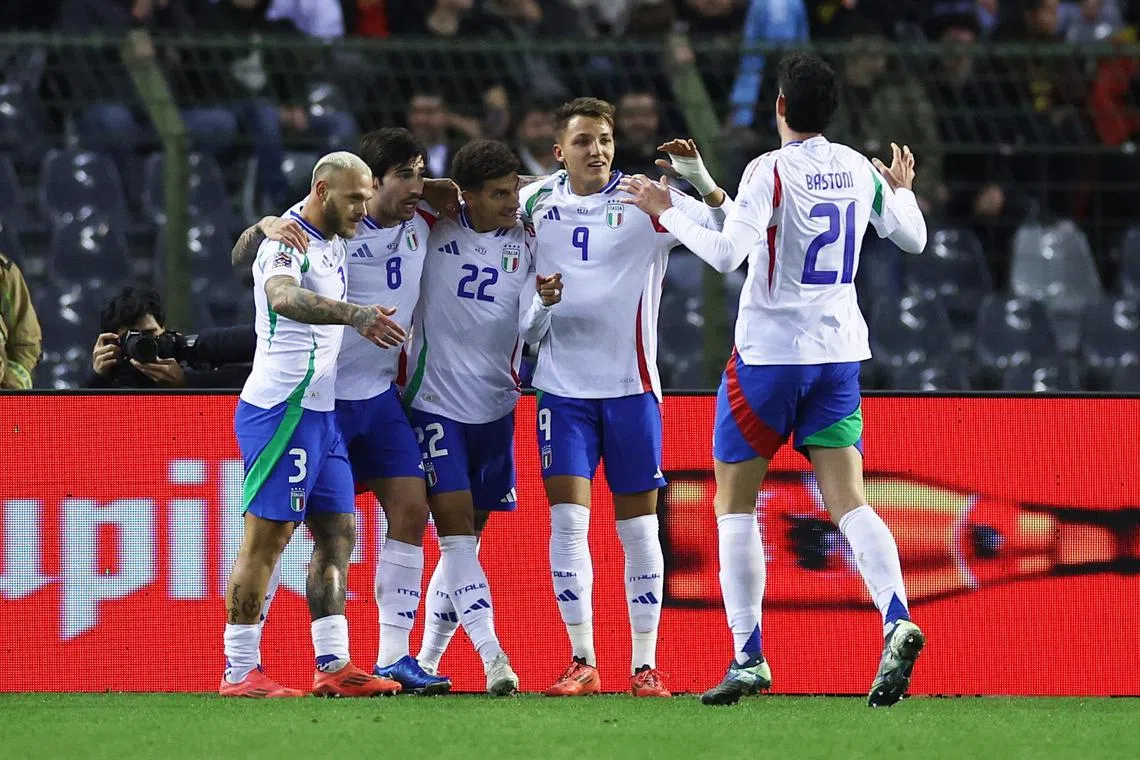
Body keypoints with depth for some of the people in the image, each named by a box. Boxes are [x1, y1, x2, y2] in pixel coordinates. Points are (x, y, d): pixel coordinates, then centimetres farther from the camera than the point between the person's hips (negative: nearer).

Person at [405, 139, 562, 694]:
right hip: (435, 403, -3)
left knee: (467, 538, 9)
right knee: (455, 532, -13)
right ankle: (492, 658, -21)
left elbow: (530, 333, -8)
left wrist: (544, 304, -30)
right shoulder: (434, 231, -6)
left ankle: (427, 658, 23)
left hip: (495, 409, 3)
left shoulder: (526, 244, -2)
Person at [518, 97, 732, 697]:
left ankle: (645, 666, 10)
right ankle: (582, 663, 0)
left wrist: (702, 180, -27)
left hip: (630, 387, -2)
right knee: (568, 519, -7)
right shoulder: (536, 202, 5)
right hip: (562, 388, 2)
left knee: (638, 526, 3)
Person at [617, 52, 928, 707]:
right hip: (839, 352, 5)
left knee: (735, 504, 8)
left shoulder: (771, 171, -13)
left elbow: (727, 253, -23)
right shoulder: (860, 171, 5)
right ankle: (896, 619, -26)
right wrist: (904, 188, 37)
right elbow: (914, 239, 18)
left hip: (769, 352, -5)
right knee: (849, 501, -1)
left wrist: (668, 212, -12)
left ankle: (749, 659, 3)